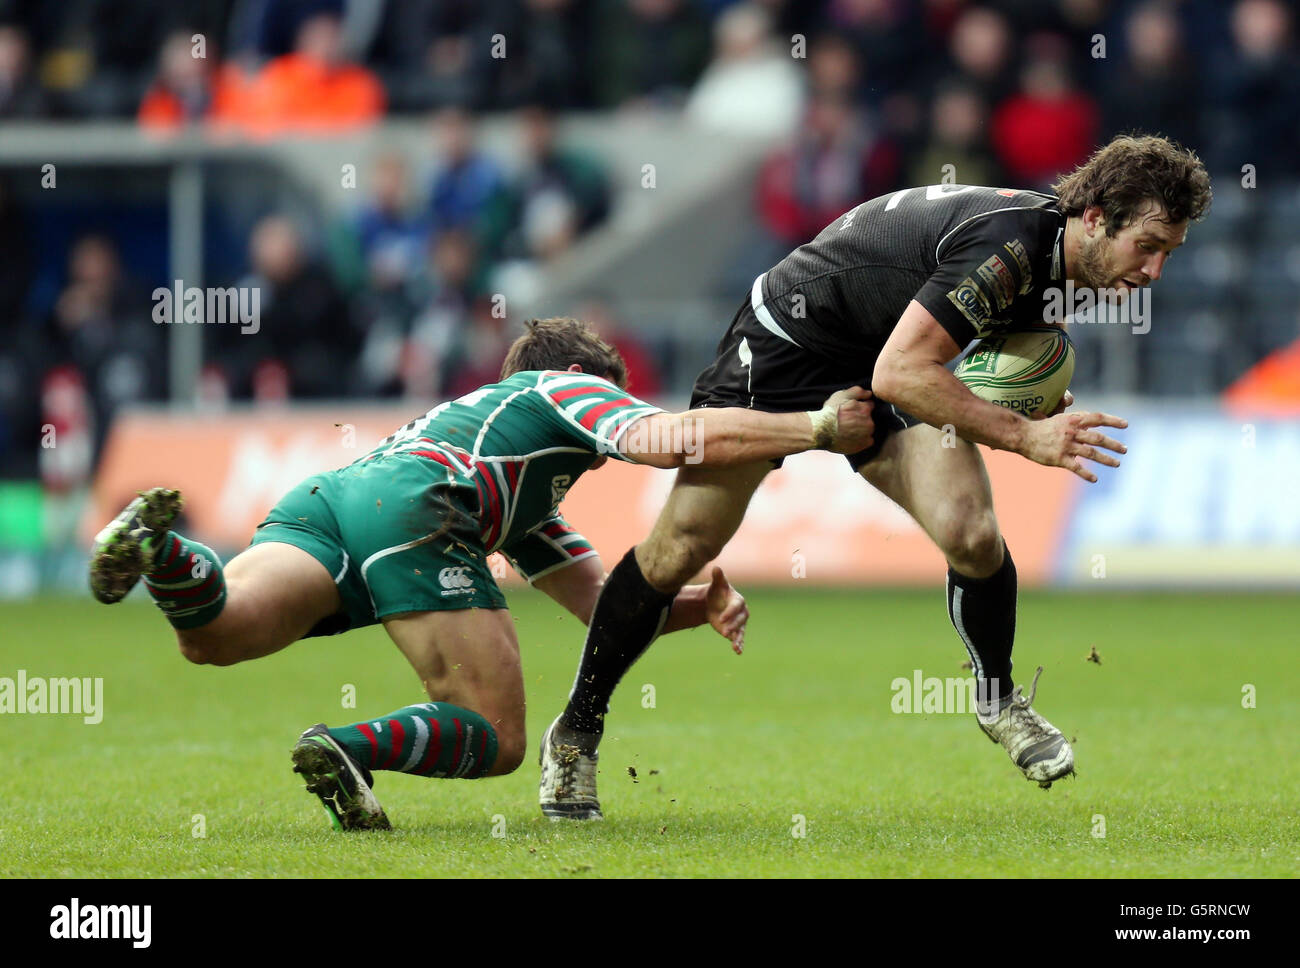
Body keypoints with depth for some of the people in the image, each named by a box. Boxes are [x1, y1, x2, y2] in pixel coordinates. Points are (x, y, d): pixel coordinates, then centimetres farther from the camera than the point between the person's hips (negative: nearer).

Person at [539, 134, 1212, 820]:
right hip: (784, 339, -7)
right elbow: (897, 373, -39)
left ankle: (997, 700, 11)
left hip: (887, 365, 7)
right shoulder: (1007, 246, -34)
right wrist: (1023, 436, -37)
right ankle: (577, 729, 13)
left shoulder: (1051, 245, -6)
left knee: (972, 536, -15)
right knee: (681, 548, -3)